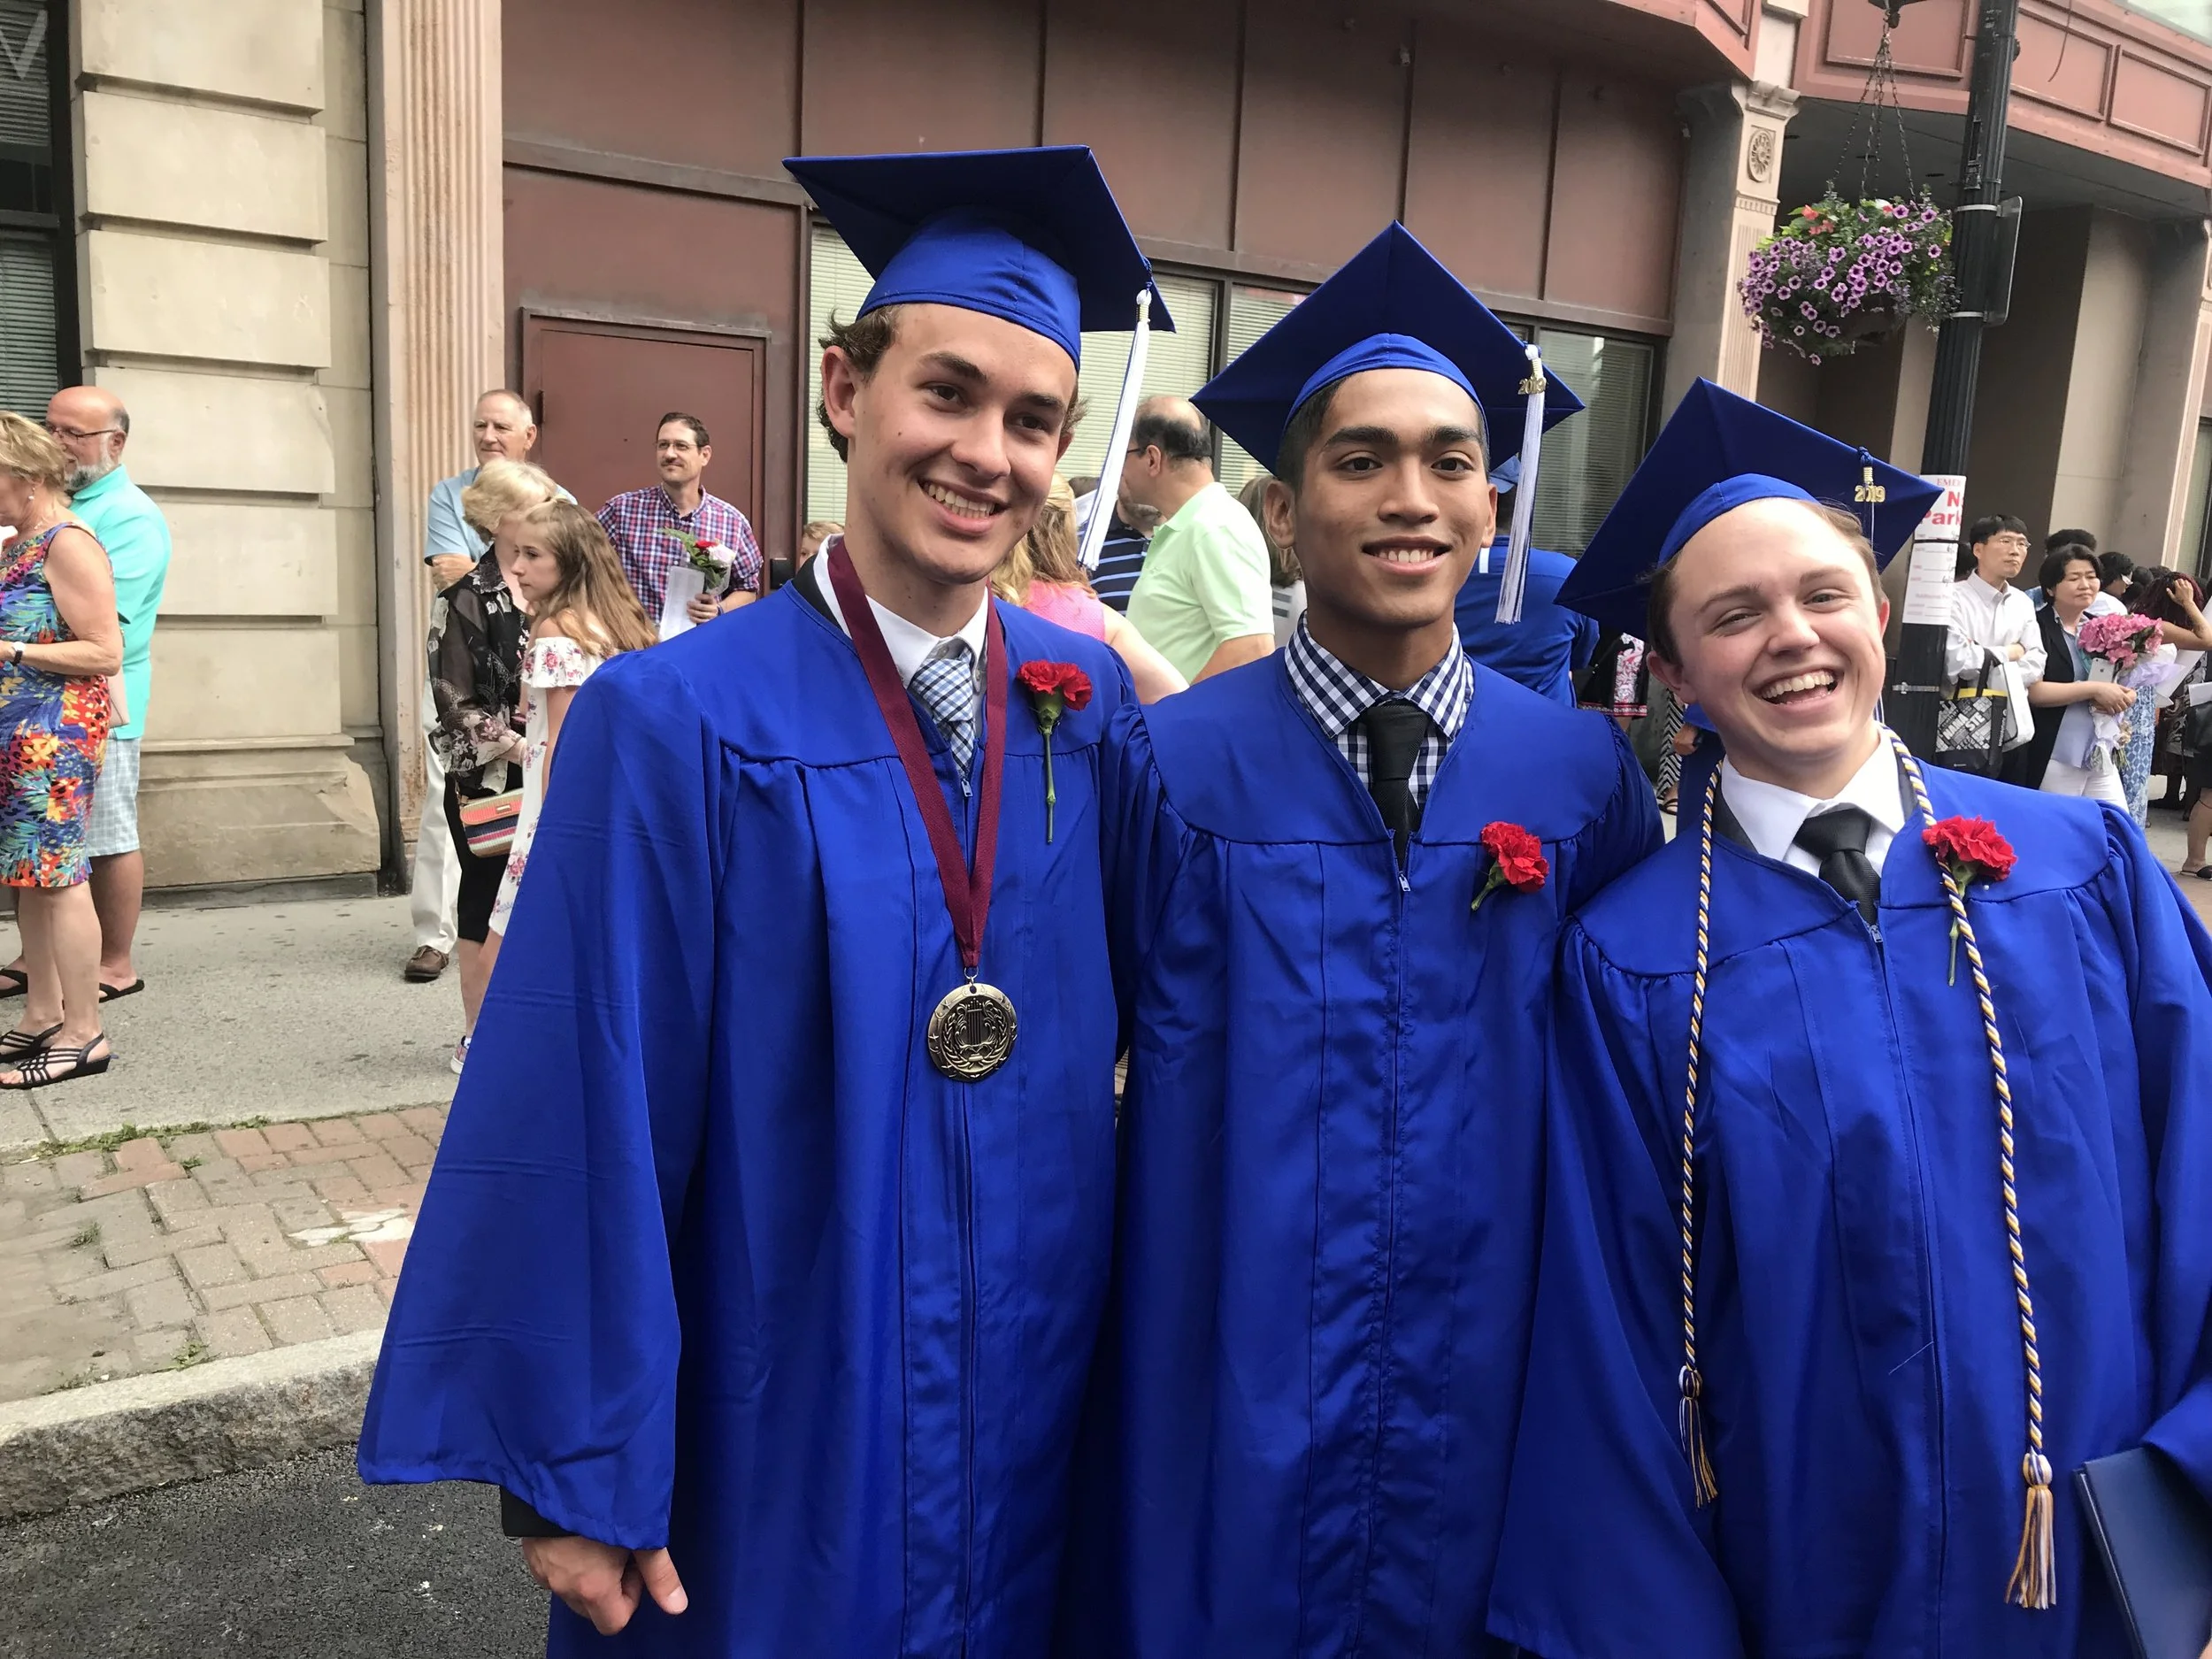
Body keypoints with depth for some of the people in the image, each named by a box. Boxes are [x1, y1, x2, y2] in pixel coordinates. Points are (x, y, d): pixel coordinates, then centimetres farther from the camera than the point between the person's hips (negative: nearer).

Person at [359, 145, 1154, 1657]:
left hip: (1040, 1410, 4)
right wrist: (578, 1477, -11)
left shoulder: (1089, 705, -4)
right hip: (778, 1440, -3)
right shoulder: (677, 725, -16)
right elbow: (591, 1119, -14)